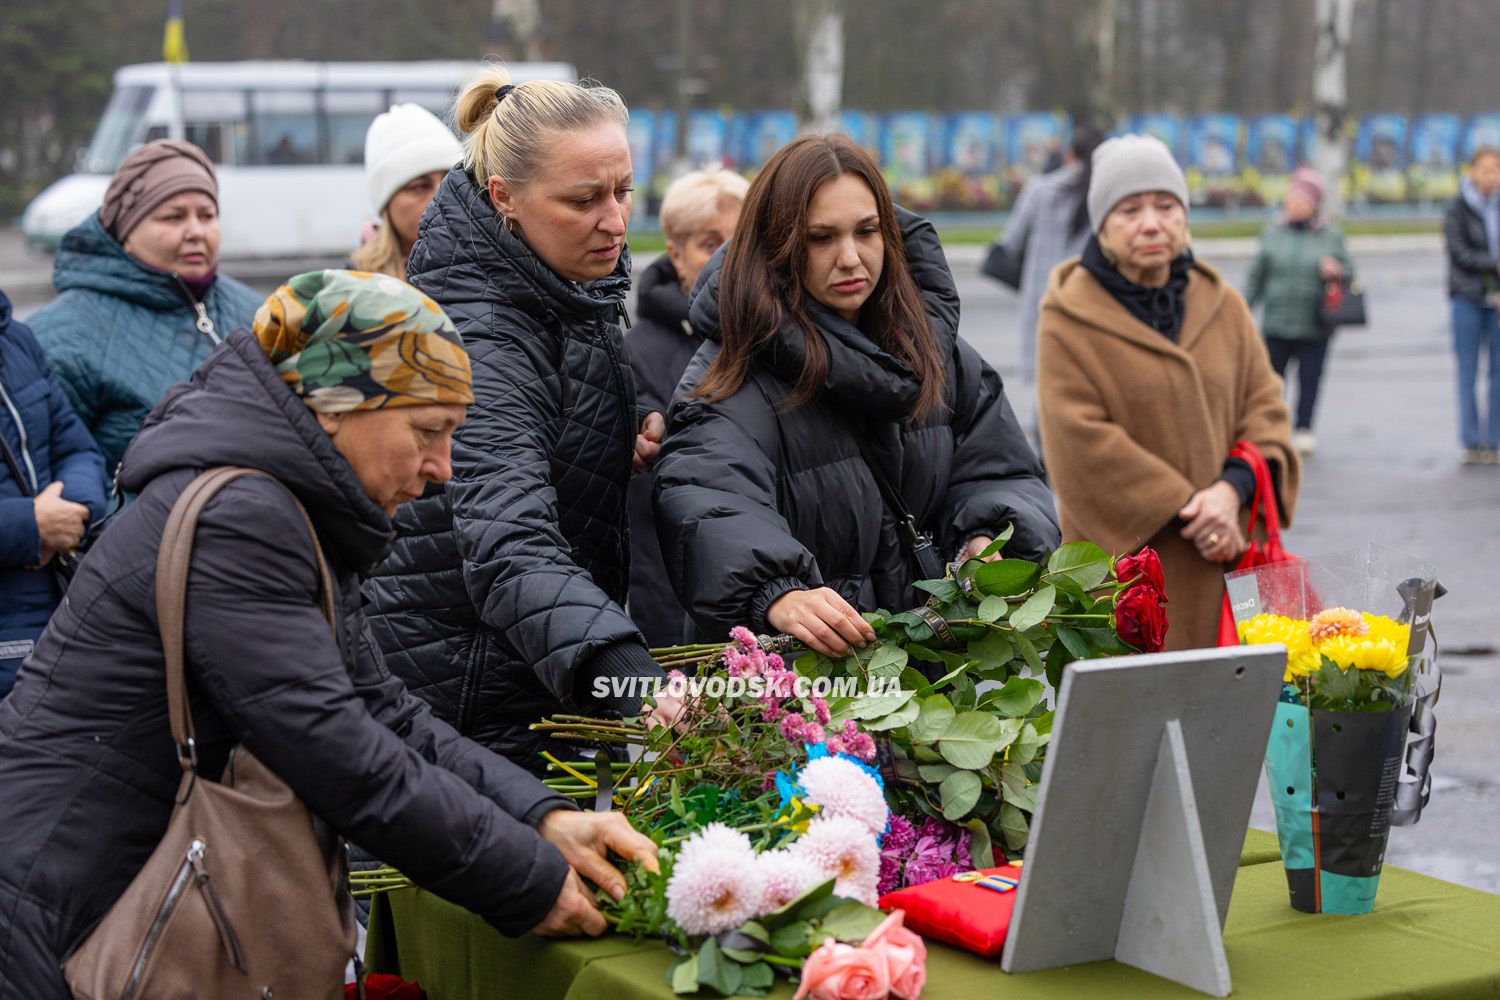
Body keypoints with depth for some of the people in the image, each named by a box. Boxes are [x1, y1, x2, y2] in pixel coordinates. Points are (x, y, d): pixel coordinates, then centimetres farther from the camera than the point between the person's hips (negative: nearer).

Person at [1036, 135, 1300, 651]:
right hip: (1127, 568, -4)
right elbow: (1082, 443, -11)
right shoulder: (1069, 321, -4)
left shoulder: (1223, 305, 12)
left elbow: (1266, 405, 9)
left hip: (1225, 562, 4)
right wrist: (1184, 510, -14)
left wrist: (1233, 488, -10)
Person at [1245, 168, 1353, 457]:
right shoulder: (1273, 232, 4)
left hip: (1315, 327, -1)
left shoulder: (1330, 235, 3)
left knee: (1309, 379, 5)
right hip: (1276, 324, 1)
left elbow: (1349, 270, 9)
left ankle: (1303, 430, 17)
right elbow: (1257, 275, 10)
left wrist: (1336, 272, -14)